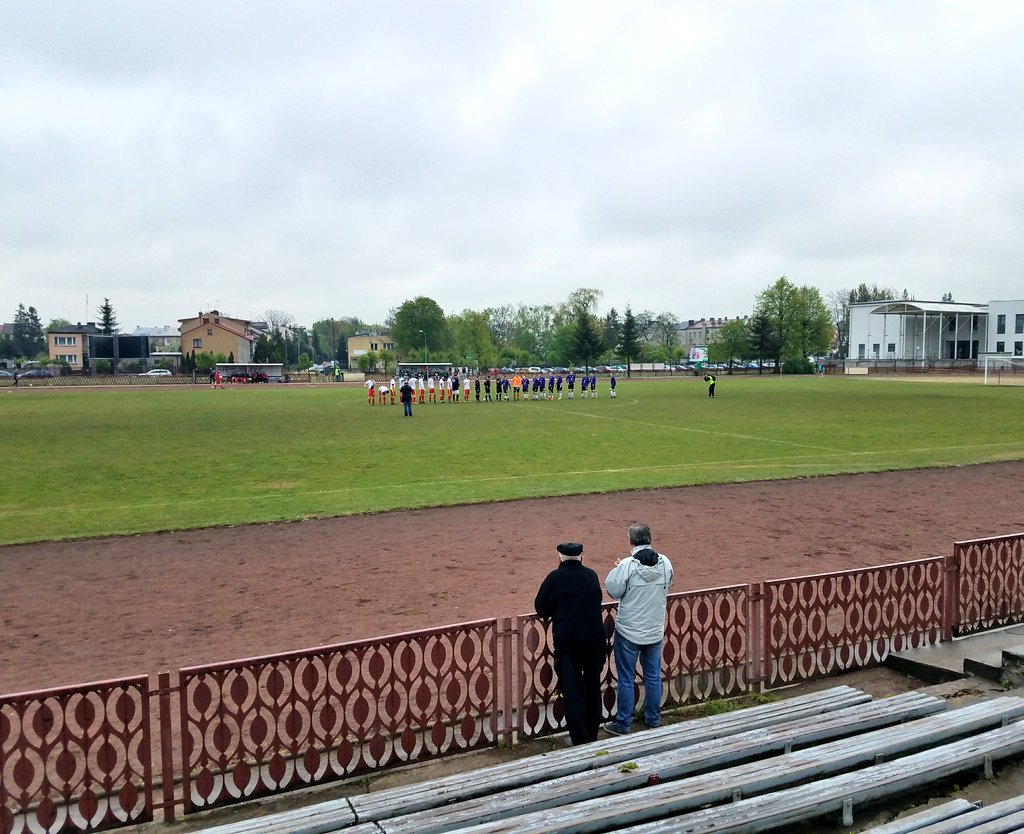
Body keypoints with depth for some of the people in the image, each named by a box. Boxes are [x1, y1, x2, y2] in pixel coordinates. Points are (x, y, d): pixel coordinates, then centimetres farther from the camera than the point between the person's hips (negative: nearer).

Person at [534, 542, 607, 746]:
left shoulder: (555, 577, -6)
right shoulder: (592, 576, 8)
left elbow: (540, 607, 0)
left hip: (567, 643, -4)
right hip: (595, 640, 5)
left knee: (572, 692, 3)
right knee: (593, 688, 17)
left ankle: (581, 741, 2)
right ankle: (592, 736, 28)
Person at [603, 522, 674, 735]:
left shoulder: (627, 565, -20)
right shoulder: (665, 563, -7)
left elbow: (613, 590, -13)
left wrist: (617, 569, 1)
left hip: (629, 631, -4)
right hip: (655, 631, 4)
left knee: (626, 679, 8)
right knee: (653, 676, 18)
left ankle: (623, 724, 17)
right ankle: (653, 719, 30)